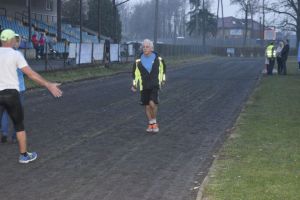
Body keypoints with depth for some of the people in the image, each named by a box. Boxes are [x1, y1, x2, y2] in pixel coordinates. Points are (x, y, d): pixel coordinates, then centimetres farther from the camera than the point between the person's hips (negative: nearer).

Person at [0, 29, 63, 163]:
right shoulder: (15, 54, -6)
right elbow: (31, 74, -11)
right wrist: (49, 85, -9)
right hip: (11, 93, -2)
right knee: (19, 125, 15)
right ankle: (24, 155, 23)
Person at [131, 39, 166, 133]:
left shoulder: (158, 59, -4)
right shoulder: (139, 61, -4)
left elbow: (162, 68, 14)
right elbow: (135, 73, 5)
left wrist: (163, 79, 20)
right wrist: (134, 85, -2)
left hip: (155, 85, -2)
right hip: (144, 86, 2)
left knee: (152, 103, -18)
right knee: (147, 105, 7)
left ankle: (154, 122, 1)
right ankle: (150, 124, 23)